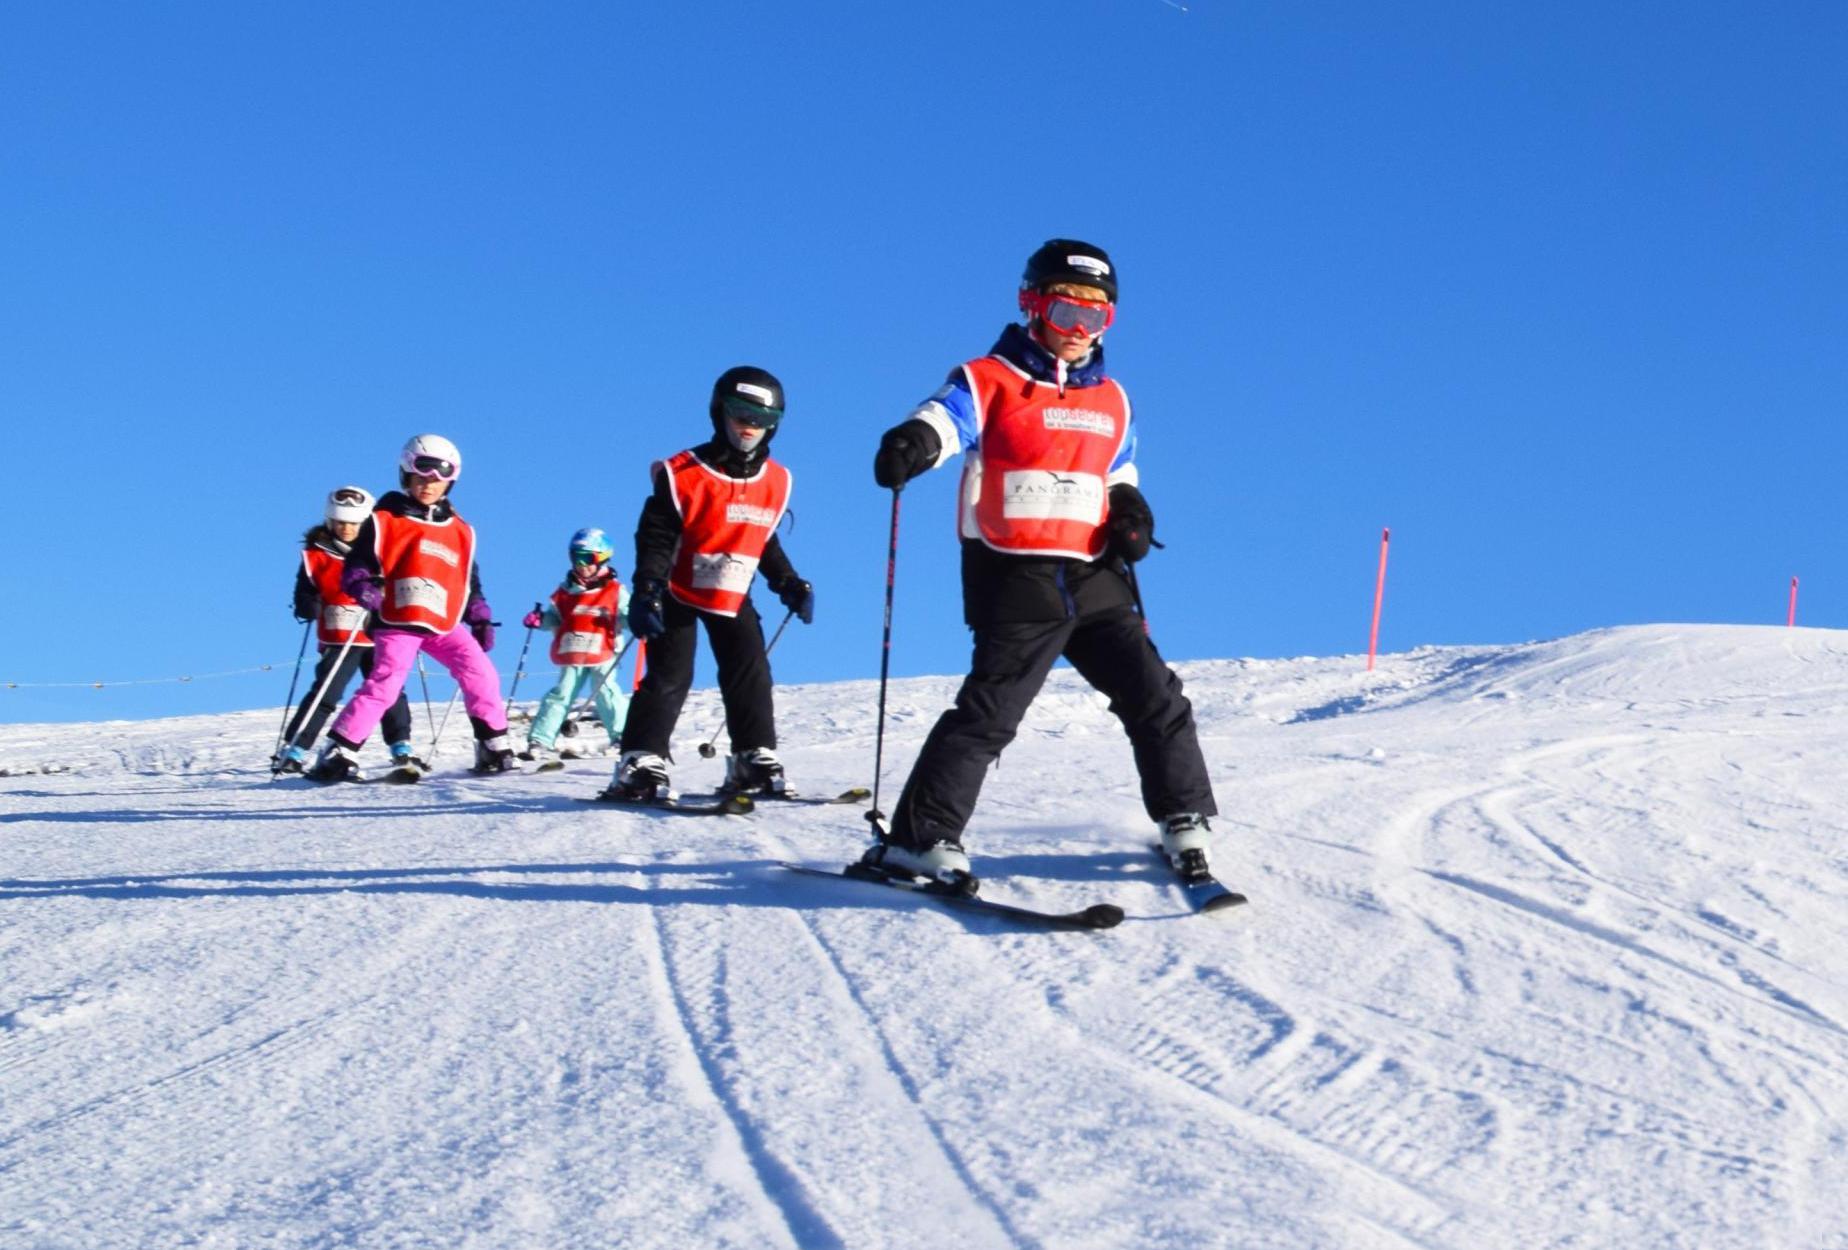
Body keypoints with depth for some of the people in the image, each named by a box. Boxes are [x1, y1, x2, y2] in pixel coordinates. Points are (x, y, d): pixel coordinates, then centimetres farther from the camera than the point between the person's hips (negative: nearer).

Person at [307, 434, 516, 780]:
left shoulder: (461, 531, 15)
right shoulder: (384, 520, 1)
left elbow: (470, 581, 23)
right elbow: (357, 564, -1)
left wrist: (480, 619, 17)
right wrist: (364, 587, -21)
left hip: (445, 624, 5)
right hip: (397, 622, -4)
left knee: (480, 674, -10)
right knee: (384, 685, -17)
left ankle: (494, 748, 0)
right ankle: (337, 752, -11)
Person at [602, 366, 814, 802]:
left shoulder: (775, 482, -1)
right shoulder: (682, 475, -17)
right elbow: (656, 536, -17)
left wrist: (789, 584, 9)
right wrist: (646, 591, -26)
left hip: (734, 597, 5)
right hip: (680, 594, -5)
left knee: (751, 676, -1)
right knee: (669, 677, -10)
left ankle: (755, 761, 6)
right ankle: (642, 765, -9)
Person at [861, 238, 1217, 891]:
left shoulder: (1112, 401, 18)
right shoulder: (990, 382, -1)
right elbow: (944, 416, -21)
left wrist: (1131, 510, 9)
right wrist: (913, 442, -44)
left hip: (1094, 578, 6)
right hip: (1016, 578, -6)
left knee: (1155, 699, 5)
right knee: (990, 709, -16)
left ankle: (1185, 823, 22)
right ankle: (917, 838, -12)